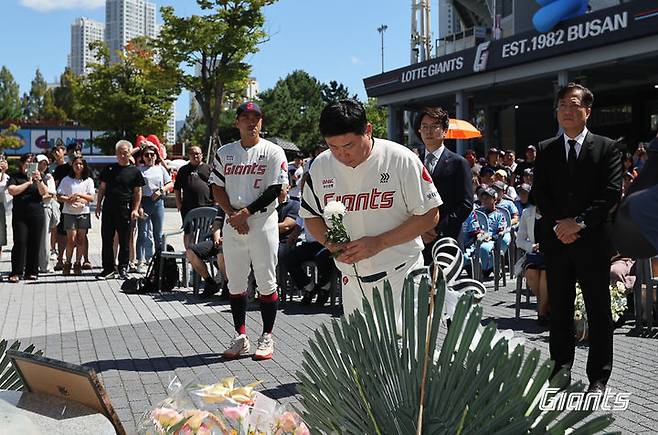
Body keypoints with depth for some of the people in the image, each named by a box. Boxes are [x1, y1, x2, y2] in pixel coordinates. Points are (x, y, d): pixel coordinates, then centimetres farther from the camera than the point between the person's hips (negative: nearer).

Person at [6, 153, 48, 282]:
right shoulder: (15, 176, 7)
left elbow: (44, 192, -2)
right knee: (20, 242, -7)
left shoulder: (39, 176, 11)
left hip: (36, 214, 2)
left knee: (35, 243, 2)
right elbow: (12, 190, -9)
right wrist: (28, 182, -9)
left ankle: (32, 271, 11)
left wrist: (39, 180, -18)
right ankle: (16, 273, -5)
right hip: (19, 215, -2)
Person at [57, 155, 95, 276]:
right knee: (71, 239, -6)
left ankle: (78, 264, 12)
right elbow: (59, 197, 1)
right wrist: (70, 200, -15)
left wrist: (79, 195, -14)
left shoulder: (88, 181, 7)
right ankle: (67, 263, 7)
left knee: (81, 239, 3)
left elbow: (91, 198, -1)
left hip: (84, 213, 1)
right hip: (69, 213, -1)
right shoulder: (66, 180, 6)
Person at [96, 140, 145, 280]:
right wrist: (98, 205, 8)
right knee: (107, 240, 4)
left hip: (125, 210, -3)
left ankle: (123, 268, 14)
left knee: (124, 241, 4)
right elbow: (102, 188, 15)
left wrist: (135, 209, -7)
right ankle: (108, 269, 11)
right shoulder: (109, 169, 11)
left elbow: (138, 192, 3)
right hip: (108, 209, 3)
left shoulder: (135, 172, 3)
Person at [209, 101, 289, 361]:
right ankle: (240, 337, 19)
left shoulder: (273, 152, -2)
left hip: (263, 224, -4)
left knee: (266, 282, 1)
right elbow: (217, 189, 7)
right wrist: (234, 215, -9)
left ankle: (266, 338, 12)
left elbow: (274, 190, -9)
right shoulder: (224, 153, 10)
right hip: (232, 225, 4)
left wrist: (245, 213, -14)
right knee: (235, 283, 8)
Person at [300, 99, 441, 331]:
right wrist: (330, 242, -9)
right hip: (352, 280, 5)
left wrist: (379, 243, -18)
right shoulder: (320, 166, 1)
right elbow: (311, 216, 13)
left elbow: (429, 216, -10)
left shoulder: (401, 159, -13)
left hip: (400, 275, -4)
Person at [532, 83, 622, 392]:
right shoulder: (545, 150, 9)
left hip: (593, 241, -2)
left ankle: (598, 377, 12)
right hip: (556, 241, 2)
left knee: (598, 310, 3)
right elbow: (539, 193, 3)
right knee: (559, 308, 11)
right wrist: (559, 226, -10)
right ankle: (561, 366, 24)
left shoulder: (606, 148, 2)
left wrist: (579, 222, -15)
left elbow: (612, 193, -7)